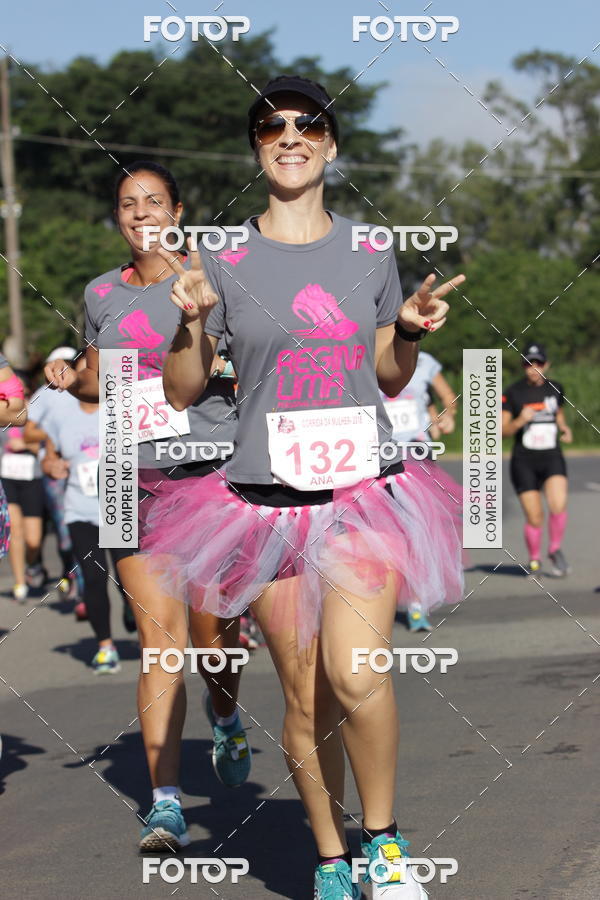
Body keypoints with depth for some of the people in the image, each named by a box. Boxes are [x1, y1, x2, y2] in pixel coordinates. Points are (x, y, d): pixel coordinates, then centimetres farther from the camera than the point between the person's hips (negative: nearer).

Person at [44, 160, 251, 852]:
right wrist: (69, 380, 4)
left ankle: (225, 717, 36)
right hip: (137, 479, 2)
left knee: (214, 638, 0)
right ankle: (165, 802, -8)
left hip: (213, 470, -2)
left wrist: (223, 366, -13)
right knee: (159, 638, -7)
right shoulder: (102, 294, 12)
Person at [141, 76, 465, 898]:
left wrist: (411, 330, -3)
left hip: (364, 492, 0)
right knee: (305, 695, 3)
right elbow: (181, 394, 4)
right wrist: (191, 321, -13)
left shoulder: (370, 255, 7)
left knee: (356, 676, -18)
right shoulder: (225, 261, 2)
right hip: (268, 498, 0)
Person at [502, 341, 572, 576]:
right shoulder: (512, 393, -3)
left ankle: (555, 550, 3)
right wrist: (521, 420, -20)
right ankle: (534, 560, 22)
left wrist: (564, 428, 4)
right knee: (534, 517, -3)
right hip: (524, 462, -1)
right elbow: (502, 431, -2)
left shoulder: (555, 389, 6)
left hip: (552, 459, 1)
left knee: (558, 505, -22)